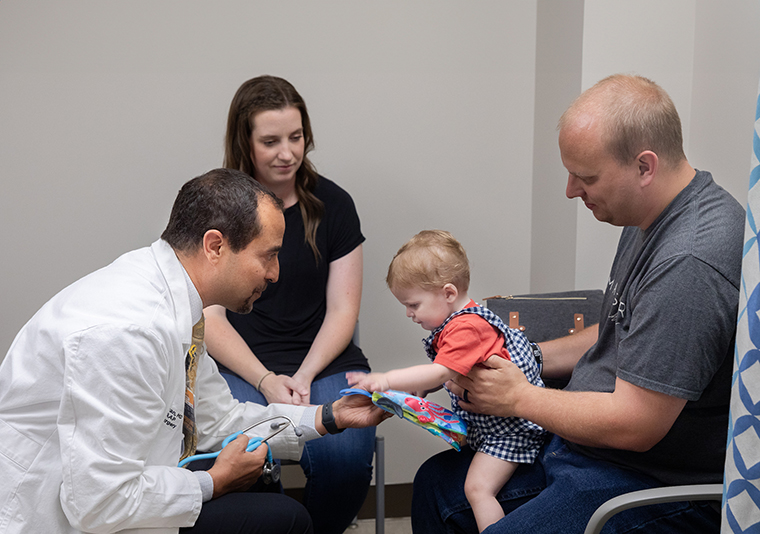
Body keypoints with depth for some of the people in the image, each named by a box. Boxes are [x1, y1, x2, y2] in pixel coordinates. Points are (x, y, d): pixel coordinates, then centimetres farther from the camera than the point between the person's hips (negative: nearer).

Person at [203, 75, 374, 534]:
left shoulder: (333, 204, 7)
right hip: (239, 366, -1)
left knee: (346, 456, -27)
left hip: (324, 361, 2)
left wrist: (304, 377, -10)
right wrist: (265, 380, -14)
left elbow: (342, 310, 6)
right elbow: (210, 318, 0)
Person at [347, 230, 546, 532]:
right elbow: (448, 376, 17)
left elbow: (440, 373, -33)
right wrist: (413, 390, 2)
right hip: (484, 422, 11)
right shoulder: (456, 324, 9)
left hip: (508, 426, -11)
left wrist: (386, 380, -35)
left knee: (477, 488, -16)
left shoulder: (467, 328, -25)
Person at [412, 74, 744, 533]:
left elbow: (633, 425, -27)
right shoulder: (650, 220, 5)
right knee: (437, 485, 14)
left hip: (659, 487, -10)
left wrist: (519, 396, -13)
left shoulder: (691, 263, -28)